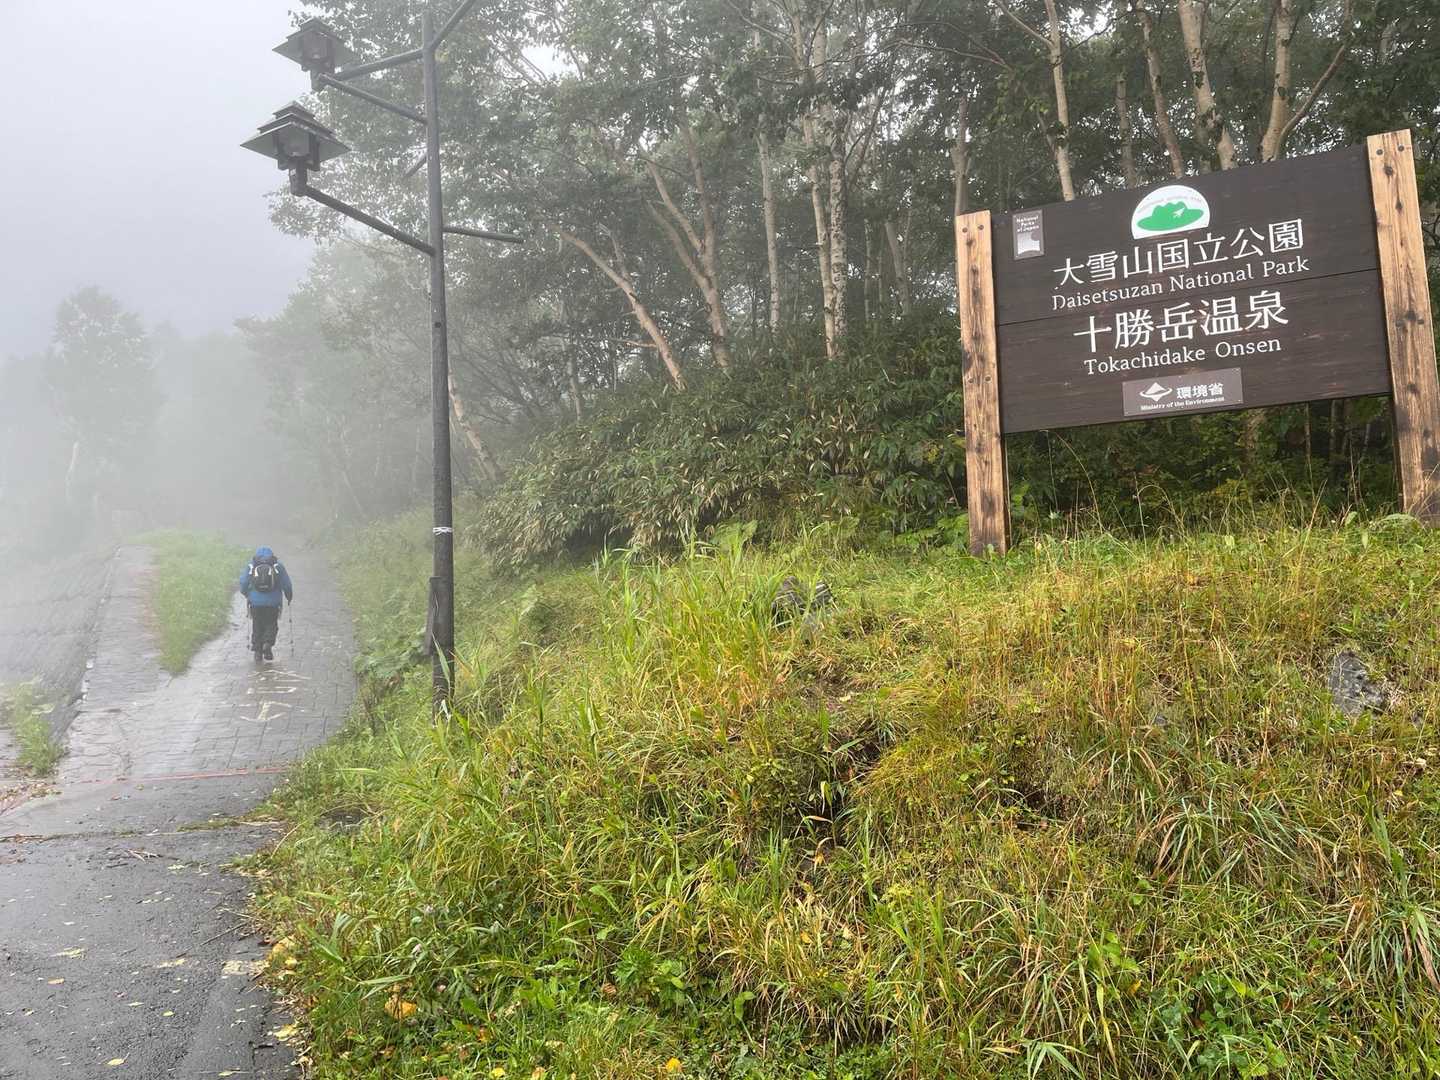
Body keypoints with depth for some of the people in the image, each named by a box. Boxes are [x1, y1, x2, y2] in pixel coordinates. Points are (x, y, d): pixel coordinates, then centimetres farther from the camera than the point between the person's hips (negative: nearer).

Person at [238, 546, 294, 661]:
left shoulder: (251, 565, 5)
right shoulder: (278, 565, 2)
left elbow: (243, 583, 6)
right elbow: (286, 584, 1)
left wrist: (247, 595, 25)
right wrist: (289, 597, 18)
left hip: (255, 601, 1)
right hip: (273, 602, -1)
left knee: (257, 626, 14)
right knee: (271, 625, 13)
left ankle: (257, 650, 10)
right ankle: (268, 644, -8)